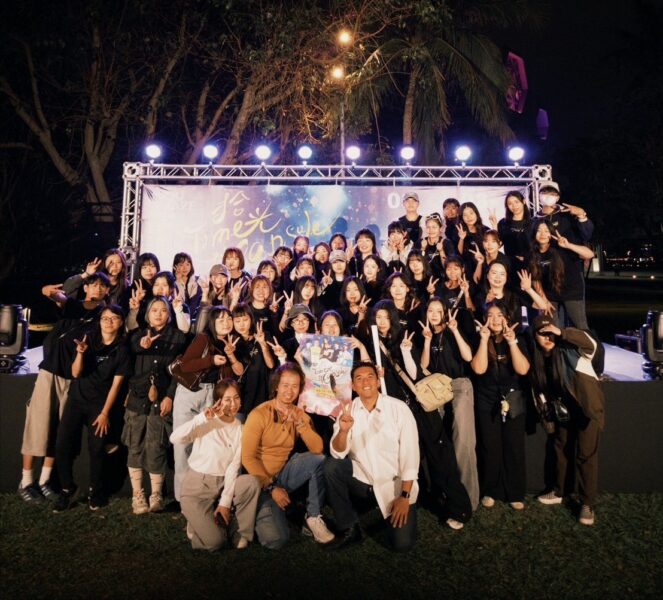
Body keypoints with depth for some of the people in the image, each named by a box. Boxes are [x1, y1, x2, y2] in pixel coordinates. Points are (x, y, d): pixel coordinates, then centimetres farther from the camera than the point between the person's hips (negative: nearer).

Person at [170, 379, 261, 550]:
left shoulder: (240, 429, 1)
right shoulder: (206, 422, -7)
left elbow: (234, 467, -4)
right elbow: (175, 438, -24)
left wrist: (225, 502, -12)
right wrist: (202, 418, -31)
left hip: (223, 484, 3)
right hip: (196, 486, -3)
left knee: (252, 482, -27)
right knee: (214, 542, -20)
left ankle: (242, 532, -6)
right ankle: (199, 524, 13)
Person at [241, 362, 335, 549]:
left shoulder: (299, 414, 1)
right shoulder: (259, 414, -14)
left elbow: (317, 449, -11)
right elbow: (248, 458, -14)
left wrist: (299, 423, -23)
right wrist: (271, 487, -17)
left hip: (285, 473, 4)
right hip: (261, 479, -4)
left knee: (320, 461, -23)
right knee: (276, 539, -21)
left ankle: (313, 518, -8)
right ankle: (259, 512, 12)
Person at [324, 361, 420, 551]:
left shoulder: (399, 408, -13)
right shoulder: (348, 410, -6)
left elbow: (410, 454, -11)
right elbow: (338, 453, -14)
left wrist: (405, 496, -14)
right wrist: (343, 431, -35)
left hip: (395, 484, -2)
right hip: (362, 480, 2)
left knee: (402, 543, -15)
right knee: (331, 466, -23)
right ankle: (349, 528, -4)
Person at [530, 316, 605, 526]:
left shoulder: (570, 349, -16)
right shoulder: (539, 358, 0)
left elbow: (591, 343, -36)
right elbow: (543, 388, 9)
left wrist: (561, 332, -39)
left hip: (586, 405, -6)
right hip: (564, 409, 6)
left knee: (586, 454, -4)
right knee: (561, 449, 17)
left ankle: (587, 504, 8)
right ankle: (558, 492, 33)